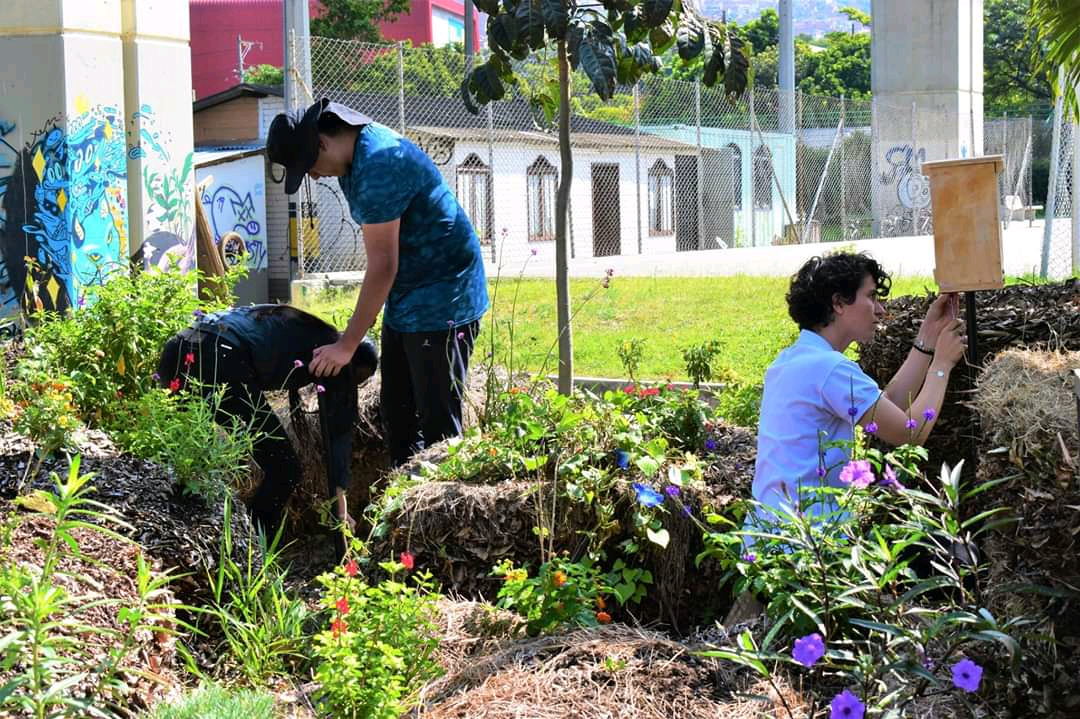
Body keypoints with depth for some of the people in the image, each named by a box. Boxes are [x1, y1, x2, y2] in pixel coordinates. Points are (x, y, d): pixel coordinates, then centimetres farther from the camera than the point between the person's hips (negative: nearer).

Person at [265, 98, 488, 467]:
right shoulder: (359, 150, 6)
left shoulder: (378, 167, -25)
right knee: (396, 411, 14)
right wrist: (366, 313, 15)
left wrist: (348, 345, -17)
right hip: (407, 298, 11)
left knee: (437, 422, -8)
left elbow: (382, 267, -24)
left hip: (441, 301, -11)